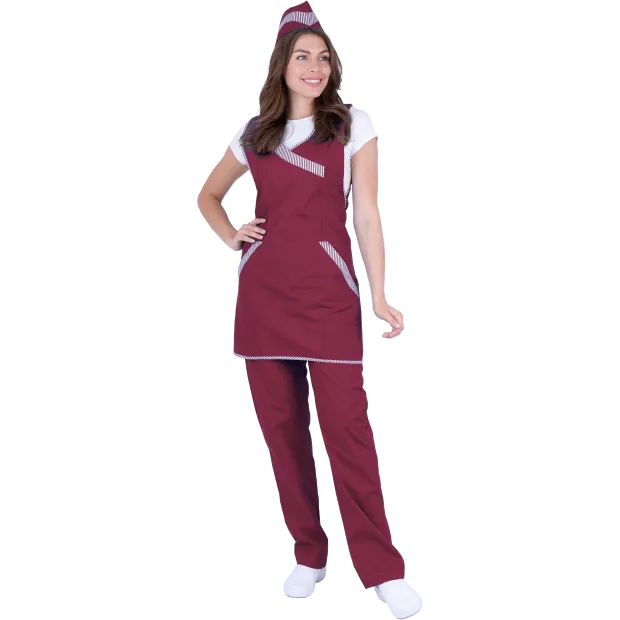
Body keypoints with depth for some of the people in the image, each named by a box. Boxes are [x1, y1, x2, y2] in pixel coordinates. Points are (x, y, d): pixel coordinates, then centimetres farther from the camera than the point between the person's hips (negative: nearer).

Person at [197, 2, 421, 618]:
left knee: (347, 428, -10)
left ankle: (382, 568, -6)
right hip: (263, 290, 3)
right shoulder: (254, 134, 11)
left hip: (328, 290, -3)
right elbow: (209, 194, 25)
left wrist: (379, 294, -6)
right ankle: (308, 554, 18)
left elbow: (366, 213, 0)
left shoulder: (352, 125, 4)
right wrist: (230, 235, 6)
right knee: (281, 426, 6)